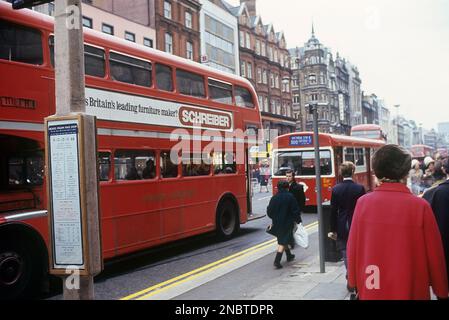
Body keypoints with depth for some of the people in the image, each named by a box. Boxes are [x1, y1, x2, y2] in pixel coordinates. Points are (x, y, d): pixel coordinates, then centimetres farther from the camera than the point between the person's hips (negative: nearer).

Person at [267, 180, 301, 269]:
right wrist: (298, 220, 2)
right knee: (282, 242, -3)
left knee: (282, 240, 22)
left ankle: (289, 255, 41)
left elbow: (269, 211, 2)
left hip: (277, 223, 5)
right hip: (287, 222, -5)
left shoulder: (274, 198, -2)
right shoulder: (290, 197, -12)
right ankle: (277, 261, -13)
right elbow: (295, 210, -10)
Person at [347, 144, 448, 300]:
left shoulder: (363, 203, -10)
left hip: (370, 290, 2)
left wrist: (354, 282, 11)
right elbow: (434, 254, -8)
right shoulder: (420, 206, -15)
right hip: (411, 291, -2)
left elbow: (353, 249, -3)